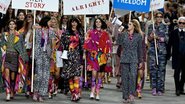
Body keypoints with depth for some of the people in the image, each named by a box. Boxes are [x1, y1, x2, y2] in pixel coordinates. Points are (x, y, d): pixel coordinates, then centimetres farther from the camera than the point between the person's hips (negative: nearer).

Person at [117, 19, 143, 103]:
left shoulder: (138, 36, 6)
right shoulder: (123, 34, 8)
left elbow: (140, 49, 10)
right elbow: (119, 43, -4)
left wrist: (140, 61, 9)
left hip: (134, 59, -2)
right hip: (124, 58, 2)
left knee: (133, 75, -19)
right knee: (125, 77, 2)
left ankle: (131, 94, -15)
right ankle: (126, 96, 9)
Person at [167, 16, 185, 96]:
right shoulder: (174, 33, 4)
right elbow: (169, 44, 4)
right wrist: (168, 55, -1)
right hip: (177, 56, -2)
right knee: (177, 72, -3)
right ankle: (177, 89, 1)